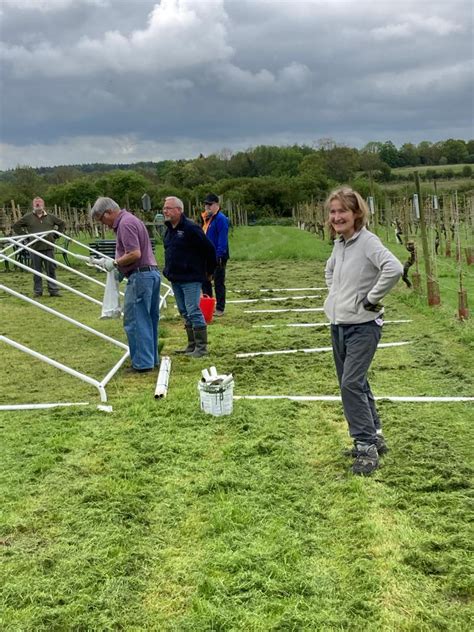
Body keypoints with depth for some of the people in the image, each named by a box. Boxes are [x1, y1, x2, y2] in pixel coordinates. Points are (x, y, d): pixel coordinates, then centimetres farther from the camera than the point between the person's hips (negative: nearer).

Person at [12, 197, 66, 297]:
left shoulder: (50, 217, 8)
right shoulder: (28, 217, 4)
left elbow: (62, 224, 18)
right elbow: (15, 226, 9)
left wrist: (56, 235, 8)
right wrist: (25, 235, 2)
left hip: (48, 247, 1)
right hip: (35, 248, -1)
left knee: (51, 270, 3)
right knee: (37, 271, 5)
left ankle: (53, 290, 9)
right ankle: (37, 291, 13)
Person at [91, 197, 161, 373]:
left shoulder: (125, 223, -12)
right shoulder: (130, 220, 20)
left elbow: (135, 254, -22)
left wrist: (115, 263, -10)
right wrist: (121, 269, 15)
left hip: (140, 276, -10)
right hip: (152, 272, 10)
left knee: (135, 321, -5)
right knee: (150, 320, 14)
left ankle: (142, 363, -3)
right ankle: (152, 358, 21)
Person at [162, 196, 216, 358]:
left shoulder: (191, 228, -16)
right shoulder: (169, 229, 11)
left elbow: (209, 249, -15)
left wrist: (209, 270, -6)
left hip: (191, 278, -9)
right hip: (175, 278, 9)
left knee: (194, 312, -9)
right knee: (185, 313, 13)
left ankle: (201, 347, -2)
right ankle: (192, 346, 23)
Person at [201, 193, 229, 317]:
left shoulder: (221, 219, -13)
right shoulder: (207, 218, 14)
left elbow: (222, 240, -20)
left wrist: (218, 256, -23)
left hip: (217, 257, -9)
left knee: (219, 283, 0)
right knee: (205, 281, 13)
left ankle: (220, 308, 8)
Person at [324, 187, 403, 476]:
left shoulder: (368, 241, -15)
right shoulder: (339, 243, 10)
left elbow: (394, 269, -32)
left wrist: (371, 299, -21)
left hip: (363, 326, -9)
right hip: (338, 325, 9)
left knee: (351, 384, -14)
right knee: (354, 384, 14)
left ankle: (367, 446, -4)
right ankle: (374, 436, 28)